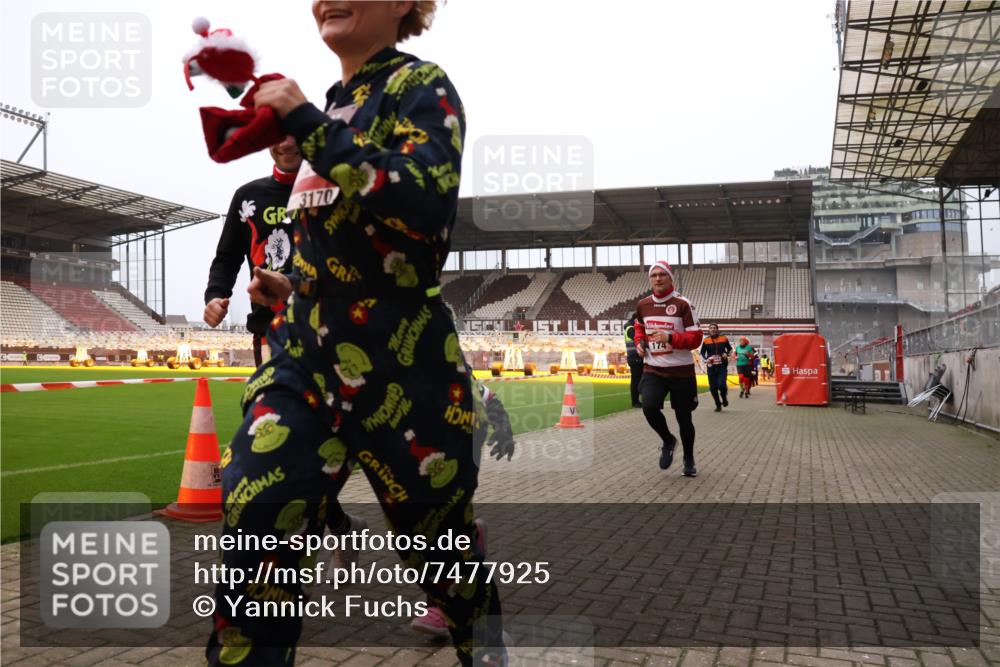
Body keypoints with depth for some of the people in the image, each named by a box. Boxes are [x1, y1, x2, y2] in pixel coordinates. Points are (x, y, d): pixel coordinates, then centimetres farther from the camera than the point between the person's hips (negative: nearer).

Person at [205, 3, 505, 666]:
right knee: (255, 520, -10)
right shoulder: (335, 104, 15)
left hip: (402, 363, -6)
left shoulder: (420, 86, -5)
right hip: (307, 349, 6)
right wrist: (296, 285, 10)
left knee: (440, 532, 12)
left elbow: (425, 205, -26)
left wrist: (306, 125, -21)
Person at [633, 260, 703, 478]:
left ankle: (689, 460, 32)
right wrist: (639, 342, 6)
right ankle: (668, 441, 10)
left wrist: (670, 338, -25)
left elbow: (696, 338, -12)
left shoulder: (682, 304, -9)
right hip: (653, 370, 3)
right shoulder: (643, 305, 5)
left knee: (684, 417, 8)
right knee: (649, 407, -21)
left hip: (681, 371, -2)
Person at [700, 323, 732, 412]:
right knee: (713, 387, 2)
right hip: (711, 367, 2)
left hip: (722, 366, -2)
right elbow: (702, 353, 11)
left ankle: (724, 399, 14)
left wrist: (727, 354, -3)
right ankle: (718, 405, 21)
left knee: (721, 385, -18)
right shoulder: (706, 341, 3)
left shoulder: (724, 339, 3)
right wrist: (706, 359, -7)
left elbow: (730, 349, 17)